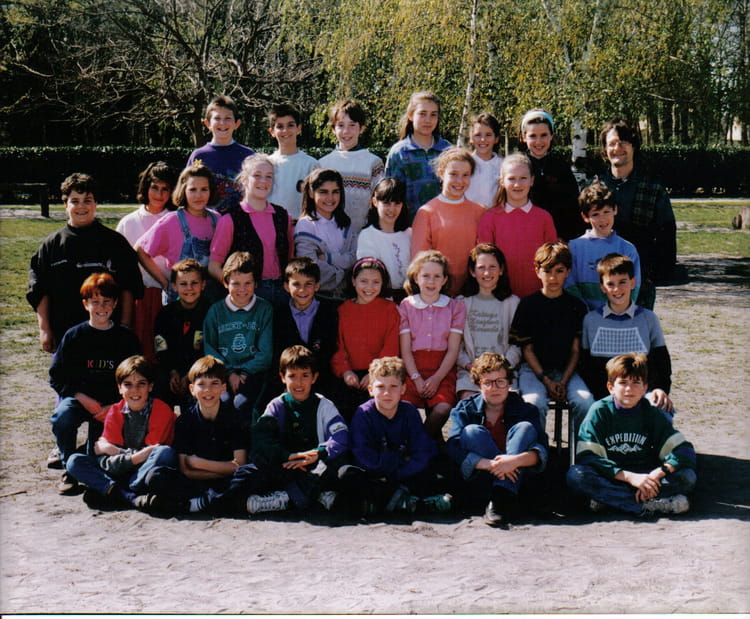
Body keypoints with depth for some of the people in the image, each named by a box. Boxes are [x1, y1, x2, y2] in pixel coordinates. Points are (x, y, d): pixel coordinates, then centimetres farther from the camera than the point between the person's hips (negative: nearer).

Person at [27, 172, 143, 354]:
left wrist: (124, 328, 1)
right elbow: (40, 291, 9)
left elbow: (128, 288, 6)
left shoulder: (115, 242, 5)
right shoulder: (51, 245, 8)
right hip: (63, 335, 1)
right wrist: (44, 330, 2)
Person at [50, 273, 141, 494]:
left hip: (112, 403, 0)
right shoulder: (74, 336, 3)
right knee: (62, 417, -33)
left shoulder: (126, 337, 4)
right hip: (79, 398, 0)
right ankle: (69, 469, -12)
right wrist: (83, 399, -13)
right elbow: (57, 376, 2)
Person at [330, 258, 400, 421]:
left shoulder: (389, 309, 9)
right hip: (350, 374, 2)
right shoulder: (343, 310, 13)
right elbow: (337, 346, 8)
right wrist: (345, 371, -9)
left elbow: (390, 347, 2)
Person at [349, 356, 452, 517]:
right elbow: (365, 460, -16)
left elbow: (423, 454, -8)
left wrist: (392, 475, -18)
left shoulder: (409, 411, -2)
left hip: (405, 475, 2)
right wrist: (402, 460, -12)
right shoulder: (364, 414, -9)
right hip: (375, 478, -2)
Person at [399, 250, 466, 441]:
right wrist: (417, 379, -11)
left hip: (443, 371, 0)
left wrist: (436, 379, -11)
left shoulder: (455, 307, 10)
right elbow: (405, 350, 4)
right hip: (413, 370, 0)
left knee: (443, 410, -29)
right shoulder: (406, 306, 11)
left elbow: (453, 350, 3)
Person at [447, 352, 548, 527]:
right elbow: (454, 450, -13)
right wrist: (489, 464, -30)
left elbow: (542, 451, -13)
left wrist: (517, 460, -36)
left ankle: (501, 497, -38)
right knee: (472, 431, -20)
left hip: (516, 479, 0)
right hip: (479, 482, 0)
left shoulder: (524, 409, 3)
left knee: (525, 428, -18)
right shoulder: (465, 410, 4)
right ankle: (507, 499, -29)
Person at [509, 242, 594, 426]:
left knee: (585, 402, -26)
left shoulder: (577, 306, 7)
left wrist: (564, 381, -8)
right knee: (535, 402, -31)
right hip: (534, 369, -1)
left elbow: (576, 350, 6)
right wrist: (546, 380, -10)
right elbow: (527, 349, 2)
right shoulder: (528, 304, 3)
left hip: (565, 370, 2)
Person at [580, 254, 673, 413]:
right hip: (602, 395, 0)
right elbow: (584, 364, 11)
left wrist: (660, 388, -7)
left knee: (663, 409, -32)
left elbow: (662, 362, 13)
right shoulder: (590, 320, 11)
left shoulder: (648, 318, 11)